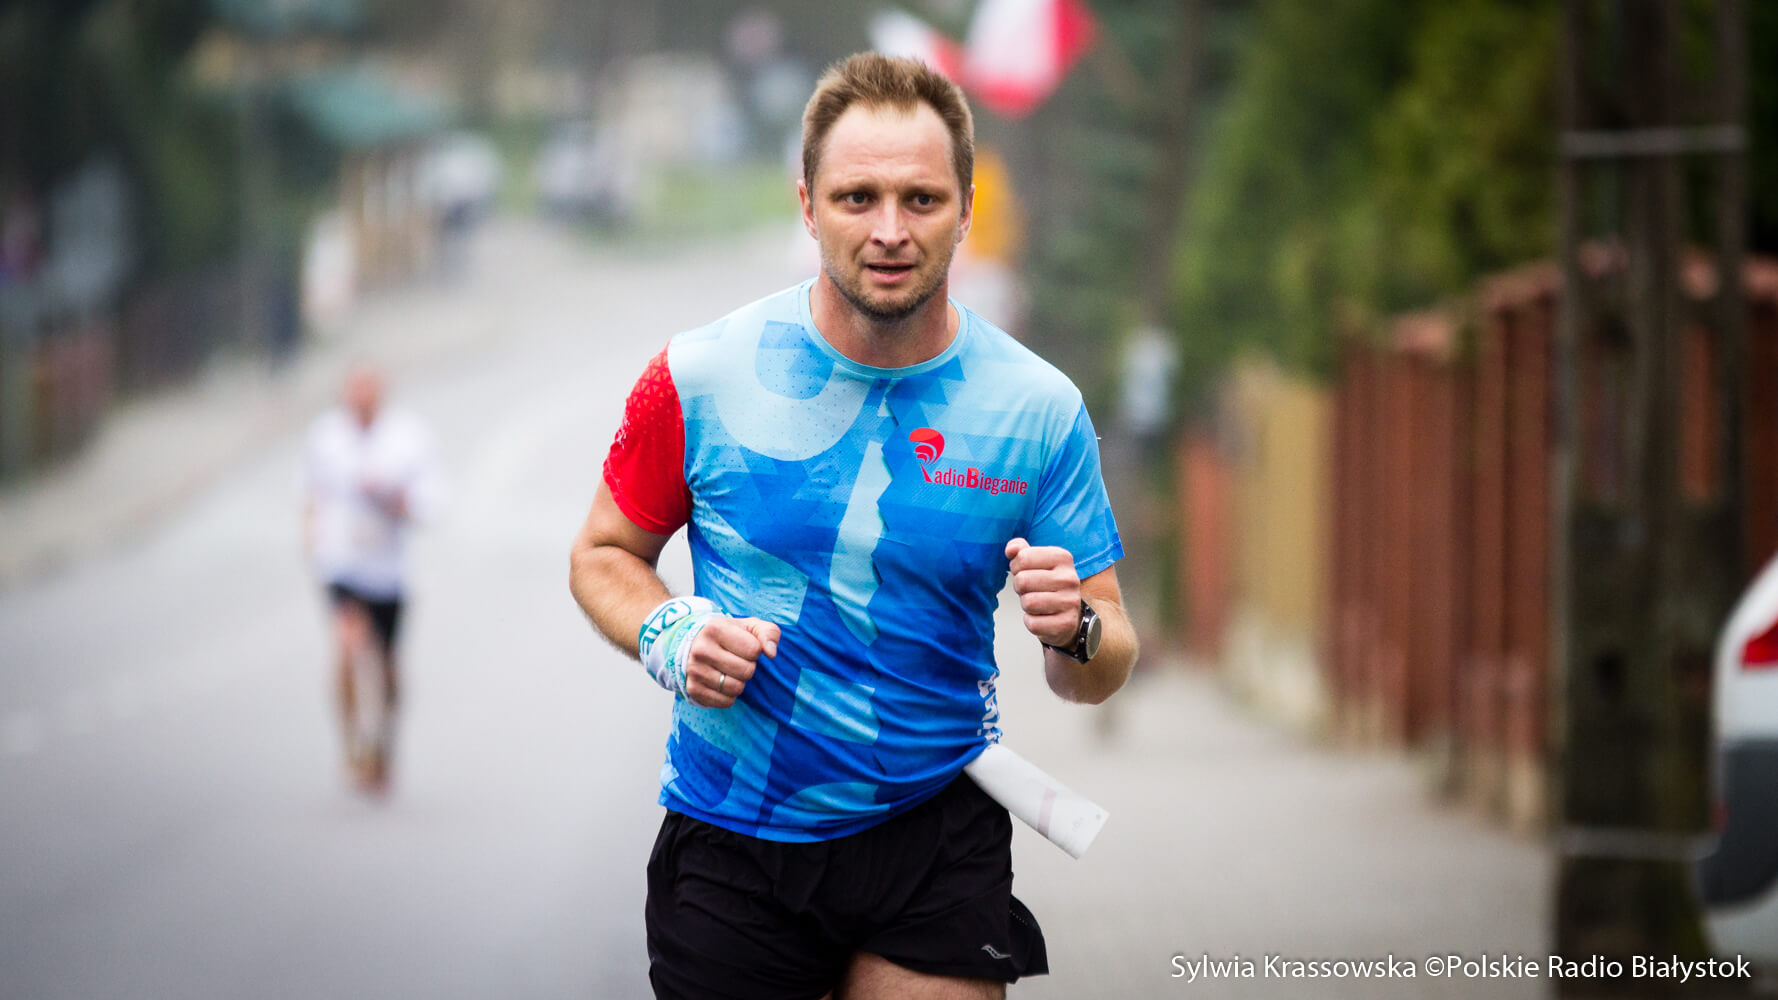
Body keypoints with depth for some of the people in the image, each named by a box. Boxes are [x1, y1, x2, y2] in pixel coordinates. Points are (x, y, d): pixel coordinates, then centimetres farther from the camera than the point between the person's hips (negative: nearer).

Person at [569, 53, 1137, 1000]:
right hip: (729, 840, 0)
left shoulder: (1040, 410, -4)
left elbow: (1102, 668, 1)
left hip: (936, 837, 0)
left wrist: (1074, 632, -23)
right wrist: (671, 638, -13)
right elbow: (604, 554, 8)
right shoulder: (699, 379, -6)